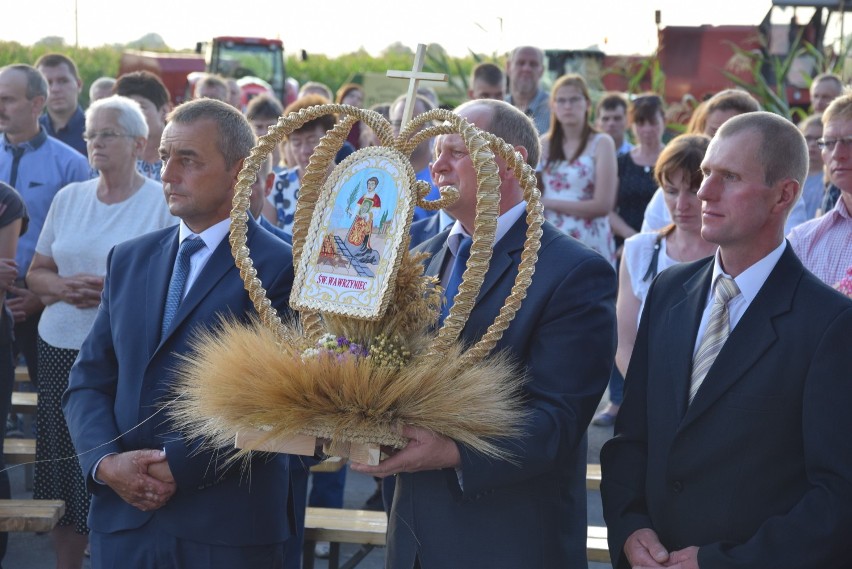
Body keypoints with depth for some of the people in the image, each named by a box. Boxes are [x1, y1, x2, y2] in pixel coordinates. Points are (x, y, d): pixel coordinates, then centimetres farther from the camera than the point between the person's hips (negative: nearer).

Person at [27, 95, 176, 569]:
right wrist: (64, 287, -6)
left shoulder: (165, 203, -3)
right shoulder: (69, 198, 11)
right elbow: (36, 274, 16)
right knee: (65, 463, 6)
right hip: (63, 350, 4)